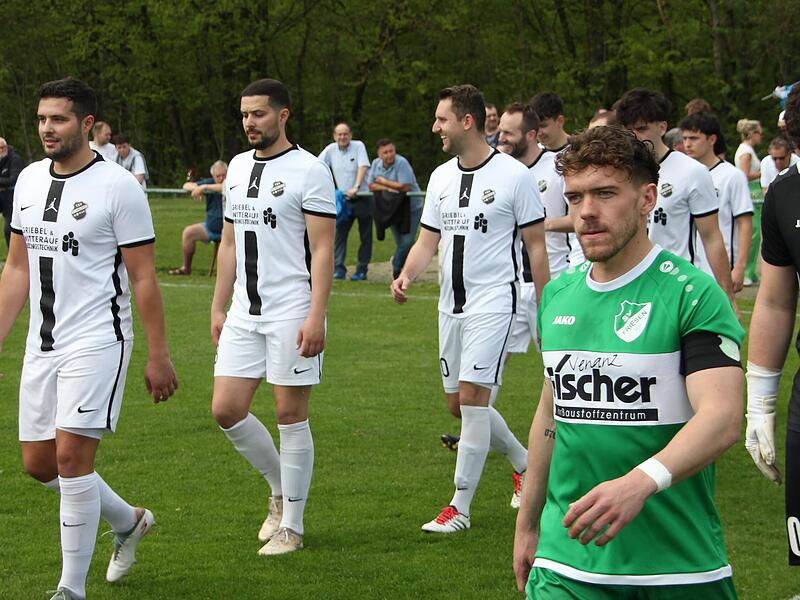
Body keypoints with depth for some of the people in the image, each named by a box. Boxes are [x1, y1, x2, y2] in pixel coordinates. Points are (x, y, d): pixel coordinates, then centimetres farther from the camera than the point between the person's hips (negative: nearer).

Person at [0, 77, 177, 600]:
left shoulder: (117, 186, -10)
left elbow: (143, 277, -9)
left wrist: (158, 356, -10)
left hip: (97, 341, -7)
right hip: (43, 343, 7)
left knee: (72, 457, -14)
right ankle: (129, 521, 34)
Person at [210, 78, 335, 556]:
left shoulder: (309, 171, -8)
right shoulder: (238, 167, 13)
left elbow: (322, 250, -12)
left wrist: (316, 316, -19)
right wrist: (219, 307, 16)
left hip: (292, 314, -7)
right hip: (244, 314, 7)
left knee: (290, 416, -1)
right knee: (227, 410, 3)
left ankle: (292, 526, 9)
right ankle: (281, 488, 25)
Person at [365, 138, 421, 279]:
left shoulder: (402, 163, -20)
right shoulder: (376, 164, 1)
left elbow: (405, 187, -25)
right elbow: (371, 186, 0)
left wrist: (384, 182, -14)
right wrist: (387, 188, -19)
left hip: (412, 207, -5)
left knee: (407, 241, -11)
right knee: (400, 242, 6)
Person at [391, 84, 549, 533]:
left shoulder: (514, 175, -9)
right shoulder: (441, 177, 9)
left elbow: (536, 247, -5)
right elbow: (427, 241, 13)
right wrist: (406, 277, -7)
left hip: (493, 302, -7)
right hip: (451, 305, 7)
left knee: (471, 394, -14)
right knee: (459, 405, 12)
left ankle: (460, 507, -7)